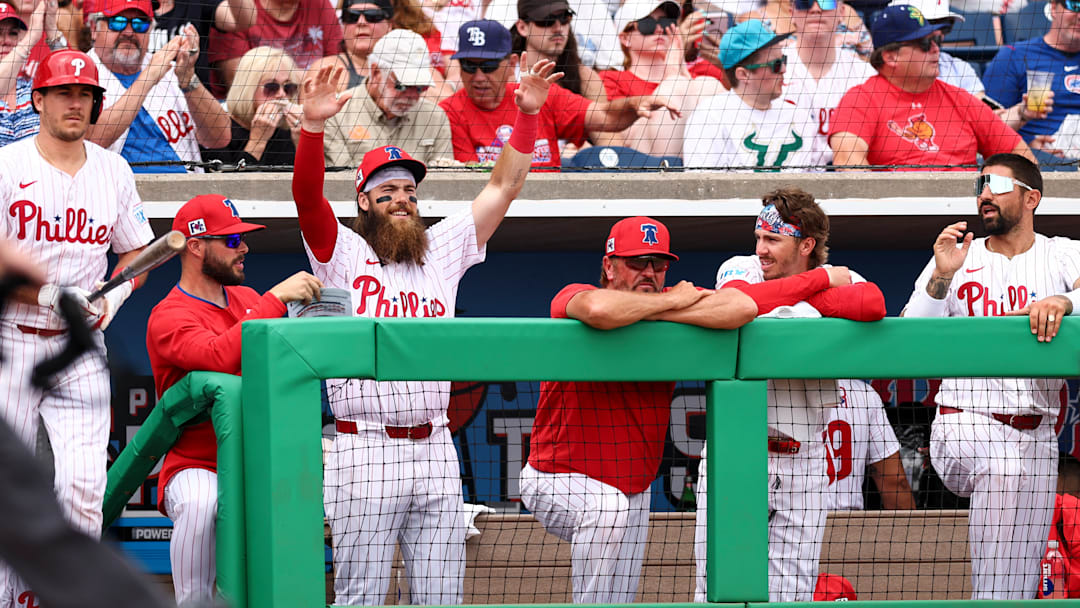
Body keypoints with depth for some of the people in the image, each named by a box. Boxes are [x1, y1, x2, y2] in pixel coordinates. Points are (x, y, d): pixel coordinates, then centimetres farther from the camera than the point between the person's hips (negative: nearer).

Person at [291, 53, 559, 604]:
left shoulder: (442, 252, 16)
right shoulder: (343, 253, 4)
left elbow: (503, 187, 14)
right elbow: (306, 194, -13)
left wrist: (526, 114, 3)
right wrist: (312, 125, -28)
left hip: (435, 450, 4)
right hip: (365, 450, -4)